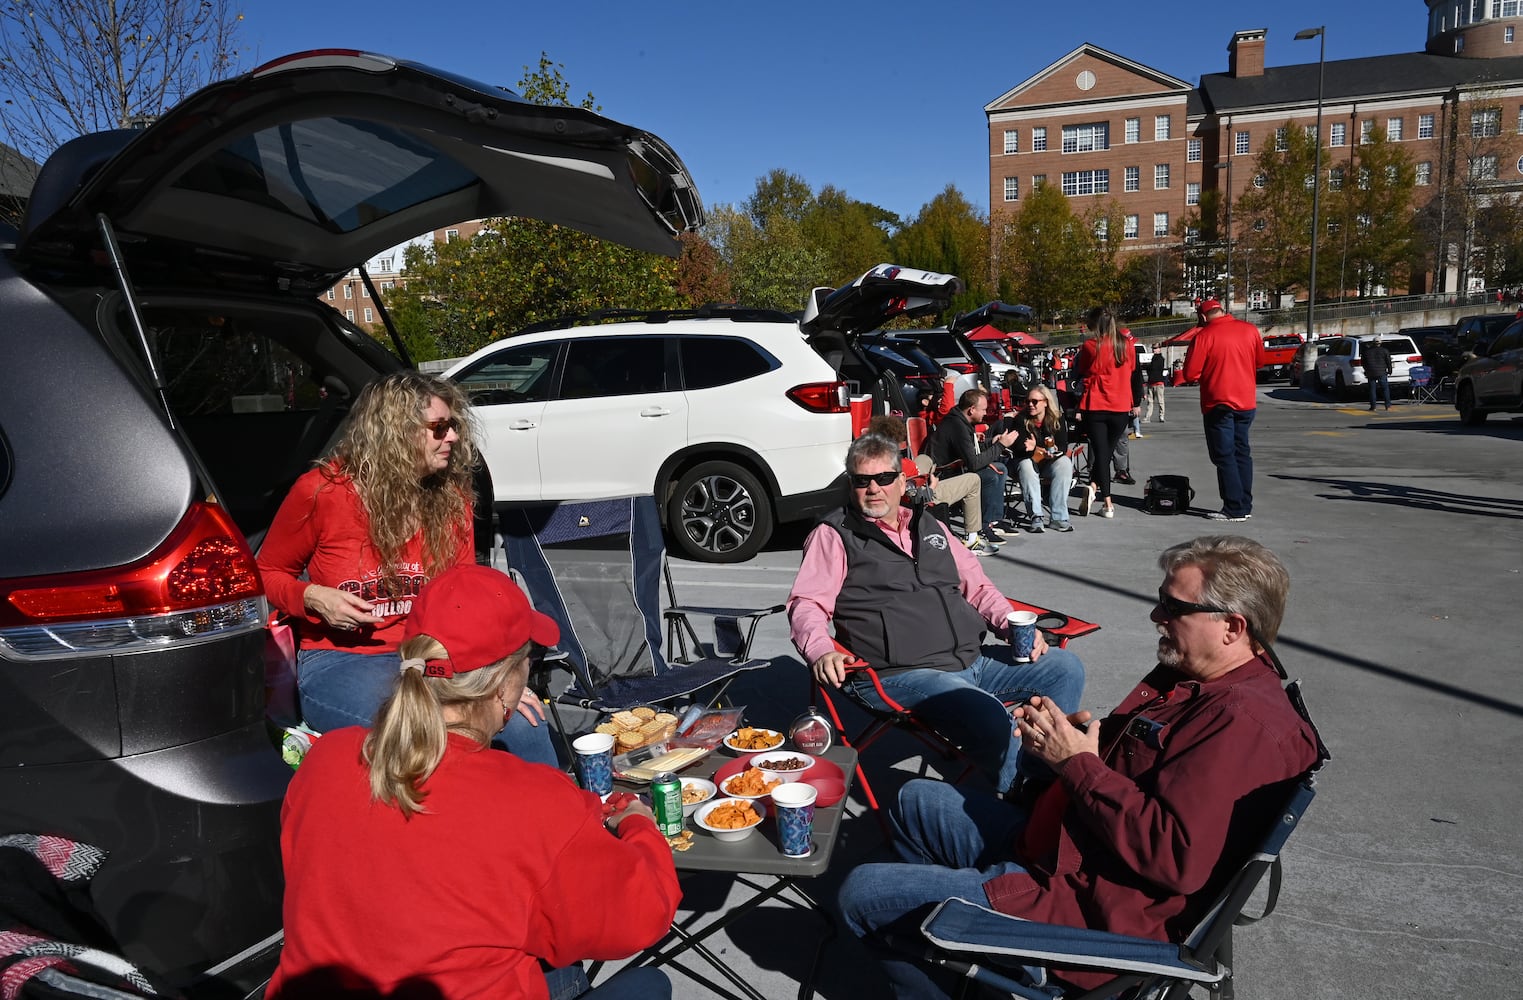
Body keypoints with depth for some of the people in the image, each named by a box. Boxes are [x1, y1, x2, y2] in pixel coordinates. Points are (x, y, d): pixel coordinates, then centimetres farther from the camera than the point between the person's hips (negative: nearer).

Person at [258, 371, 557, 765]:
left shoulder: (450, 499, 4)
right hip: (337, 661, -3)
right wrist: (314, 597, -14)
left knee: (525, 720, -22)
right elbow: (267, 573, 8)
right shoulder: (321, 491, -7)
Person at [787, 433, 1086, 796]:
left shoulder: (929, 526, 22)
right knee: (989, 717, -33)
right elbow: (806, 604, -5)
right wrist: (821, 652, -25)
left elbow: (976, 584, 27)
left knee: (1065, 668, -1)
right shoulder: (834, 536, 4)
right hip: (902, 674, -7)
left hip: (973, 659, 8)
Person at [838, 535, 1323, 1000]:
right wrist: (1080, 732, 1)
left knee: (861, 893, -6)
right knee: (915, 801, 23)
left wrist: (1078, 762, -22)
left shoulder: (1246, 721, -25)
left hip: (1091, 909, -10)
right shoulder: (1189, 675, 7)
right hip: (1053, 840, 11)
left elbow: (1176, 858, -32)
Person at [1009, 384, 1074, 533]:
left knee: (1065, 463, -30)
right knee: (1025, 465, -34)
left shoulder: (1057, 419, -2)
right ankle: (1036, 516, -37)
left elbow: (1063, 447, -11)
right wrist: (1043, 451, -34)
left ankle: (1058, 517, -31)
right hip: (1029, 461, -1)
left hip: (1050, 463, 1)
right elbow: (1017, 448, -14)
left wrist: (1036, 448, -32)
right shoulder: (1021, 419, -5)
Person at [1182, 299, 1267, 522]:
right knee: (1242, 452, 14)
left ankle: (1234, 509, -3)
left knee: (1224, 456, -1)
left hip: (1219, 403, -6)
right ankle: (1245, 505, 18)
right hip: (1247, 401, 6)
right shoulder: (1250, 329, 3)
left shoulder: (1204, 336, -13)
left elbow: (1190, 374, -12)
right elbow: (1260, 360, 17)